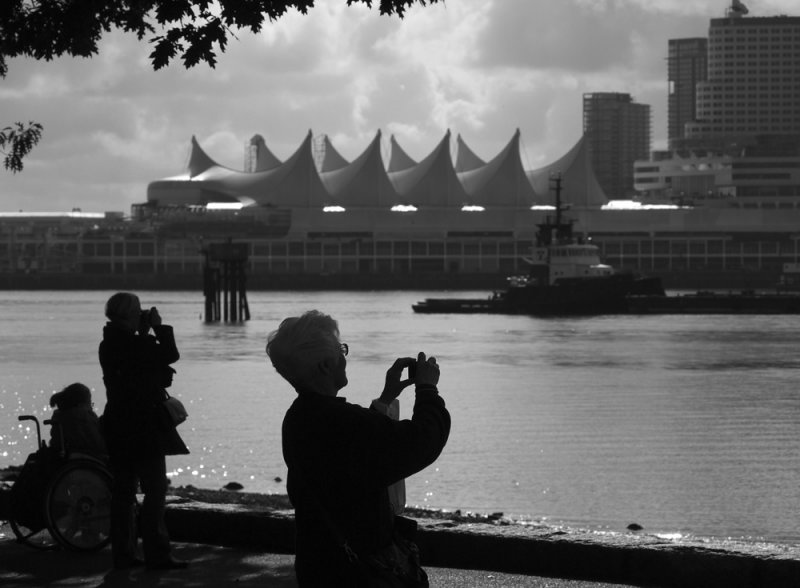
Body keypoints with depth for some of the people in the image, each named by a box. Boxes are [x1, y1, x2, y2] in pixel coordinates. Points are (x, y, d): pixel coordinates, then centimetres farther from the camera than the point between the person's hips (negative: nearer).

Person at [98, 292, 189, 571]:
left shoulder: (109, 345, 8)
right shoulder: (135, 343, -17)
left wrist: (144, 333, 13)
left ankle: (123, 553, 12)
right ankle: (156, 554, -6)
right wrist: (158, 326, 1)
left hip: (118, 427, 8)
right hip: (145, 427, -8)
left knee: (123, 491, 11)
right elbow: (170, 355, -8)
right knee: (155, 490, -4)